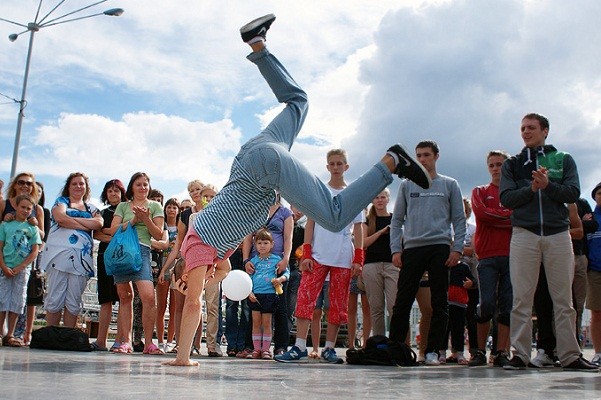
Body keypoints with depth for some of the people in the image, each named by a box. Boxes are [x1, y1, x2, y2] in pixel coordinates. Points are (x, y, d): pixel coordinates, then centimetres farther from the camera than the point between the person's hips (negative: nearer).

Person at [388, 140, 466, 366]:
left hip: (440, 247, -1)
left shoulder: (449, 185, 12)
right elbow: (397, 220, 12)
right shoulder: (407, 186, 15)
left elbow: (459, 219, 8)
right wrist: (396, 249, 1)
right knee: (402, 301, -2)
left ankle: (433, 350, 6)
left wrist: (457, 248, -4)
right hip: (411, 248, 1)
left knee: (439, 303, 0)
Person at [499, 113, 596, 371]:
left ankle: (570, 355, 7)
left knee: (564, 299, 2)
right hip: (524, 234, 0)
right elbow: (506, 198, 1)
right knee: (521, 299, -3)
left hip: (558, 234, 0)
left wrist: (548, 186, -16)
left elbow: (573, 193, 0)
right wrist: (531, 188, -13)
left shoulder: (563, 160, 13)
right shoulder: (512, 164, 14)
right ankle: (520, 354, 1)